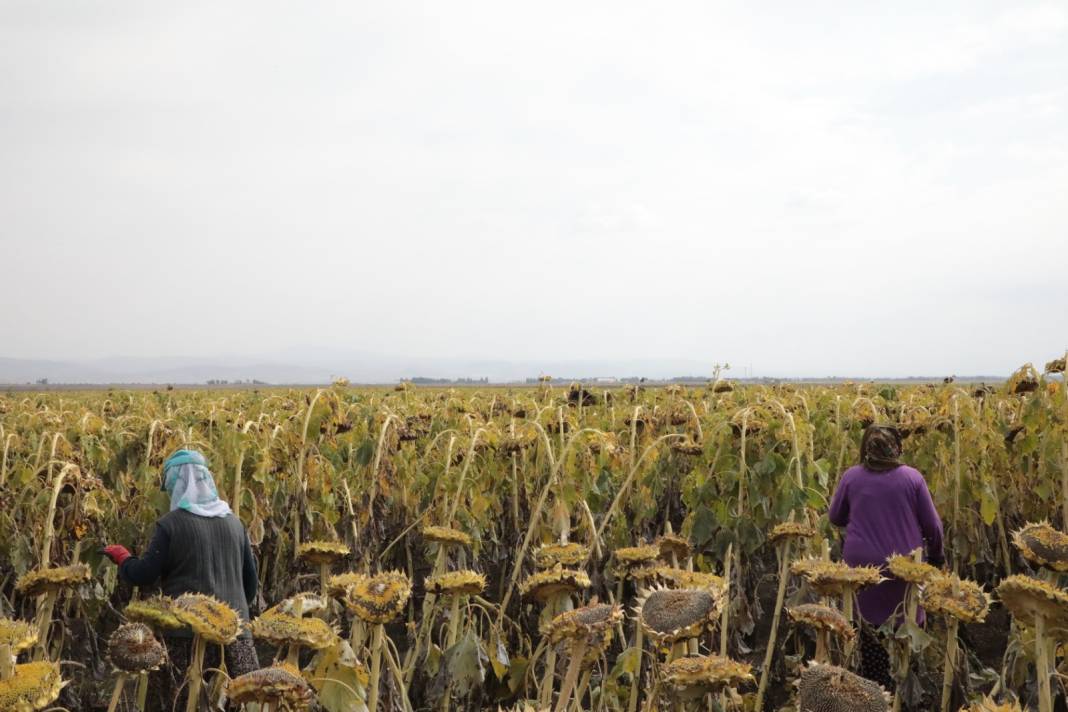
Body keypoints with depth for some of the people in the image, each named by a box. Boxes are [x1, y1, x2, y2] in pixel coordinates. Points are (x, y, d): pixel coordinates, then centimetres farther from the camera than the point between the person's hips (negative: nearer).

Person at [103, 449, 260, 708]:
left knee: (180, 701, 3)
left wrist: (122, 558, 15)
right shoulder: (234, 522, 11)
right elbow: (251, 579, 16)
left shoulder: (171, 524, -5)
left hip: (187, 629, -4)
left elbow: (144, 575, -4)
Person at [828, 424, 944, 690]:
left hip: (862, 564, 1)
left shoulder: (851, 476, -3)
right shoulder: (912, 477, -5)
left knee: (869, 630, 12)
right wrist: (936, 556, 18)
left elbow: (835, 518, 10)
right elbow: (932, 525, 1)